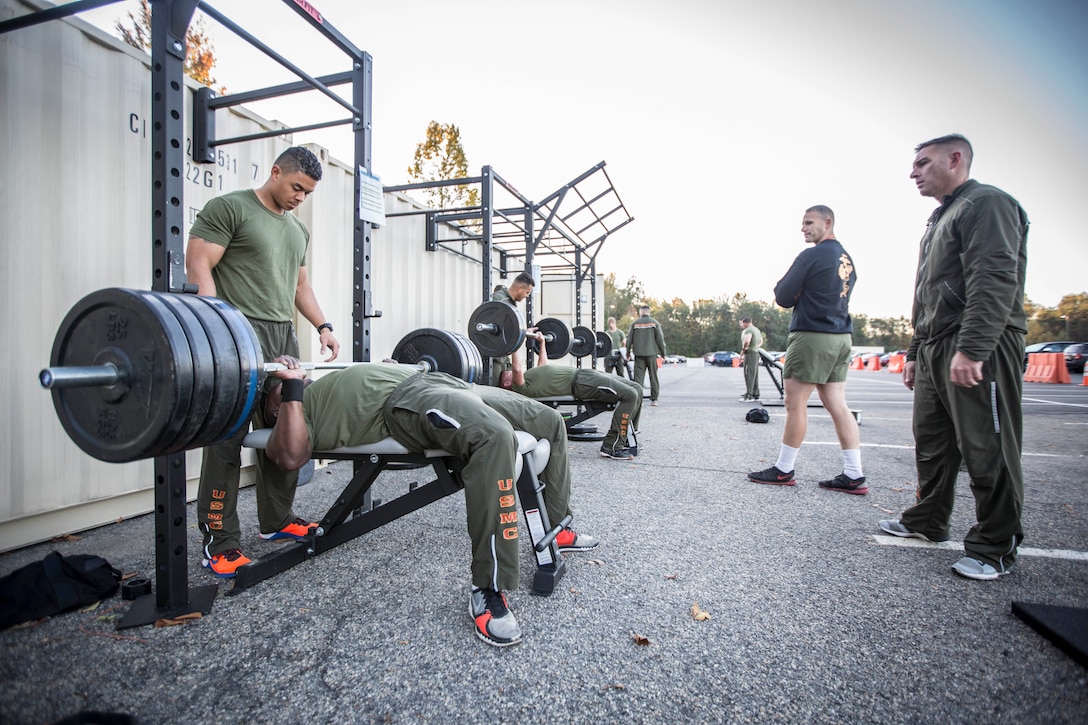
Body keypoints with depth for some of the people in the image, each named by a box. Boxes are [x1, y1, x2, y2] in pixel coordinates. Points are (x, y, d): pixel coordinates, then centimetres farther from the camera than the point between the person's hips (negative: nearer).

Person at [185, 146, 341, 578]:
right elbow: (198, 264, -9)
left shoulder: (298, 230, 22)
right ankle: (220, 542, 3)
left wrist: (323, 326, 12)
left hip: (283, 336, 7)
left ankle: (277, 520, 22)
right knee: (228, 437, -6)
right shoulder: (229, 208, -1)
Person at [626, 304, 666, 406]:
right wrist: (663, 353, 5)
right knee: (653, 377, 7)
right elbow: (660, 338, -2)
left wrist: (628, 353, 14)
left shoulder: (635, 323, 4)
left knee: (638, 377, 1)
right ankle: (654, 399, 9)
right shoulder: (654, 323, 1)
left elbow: (629, 339, 5)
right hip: (652, 353, 0)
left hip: (639, 354, 0)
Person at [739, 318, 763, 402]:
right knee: (755, 375, 14)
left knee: (749, 374, -11)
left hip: (750, 353, -10)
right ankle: (756, 394, 18)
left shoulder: (748, 330, -12)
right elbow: (761, 342, 31)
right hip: (756, 353, 10)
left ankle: (749, 395, -14)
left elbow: (747, 341, -29)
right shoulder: (757, 330, 20)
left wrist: (743, 349, -15)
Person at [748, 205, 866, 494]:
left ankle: (783, 470, 7)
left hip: (812, 336, -8)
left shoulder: (811, 256, -9)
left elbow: (783, 297, -7)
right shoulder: (847, 259, 17)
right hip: (840, 337, 8)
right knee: (837, 404, 8)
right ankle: (854, 476, 9)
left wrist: (782, 285, 12)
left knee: (795, 402, -2)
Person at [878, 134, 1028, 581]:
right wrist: (915, 352, 22)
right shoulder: (940, 219, 25)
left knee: (986, 451, -3)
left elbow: (995, 281, -19)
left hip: (980, 351, -10)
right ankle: (927, 522, 26)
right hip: (935, 351, 10)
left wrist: (971, 350, -27)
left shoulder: (987, 203, -5)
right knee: (931, 442, 14)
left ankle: (994, 548, 8)